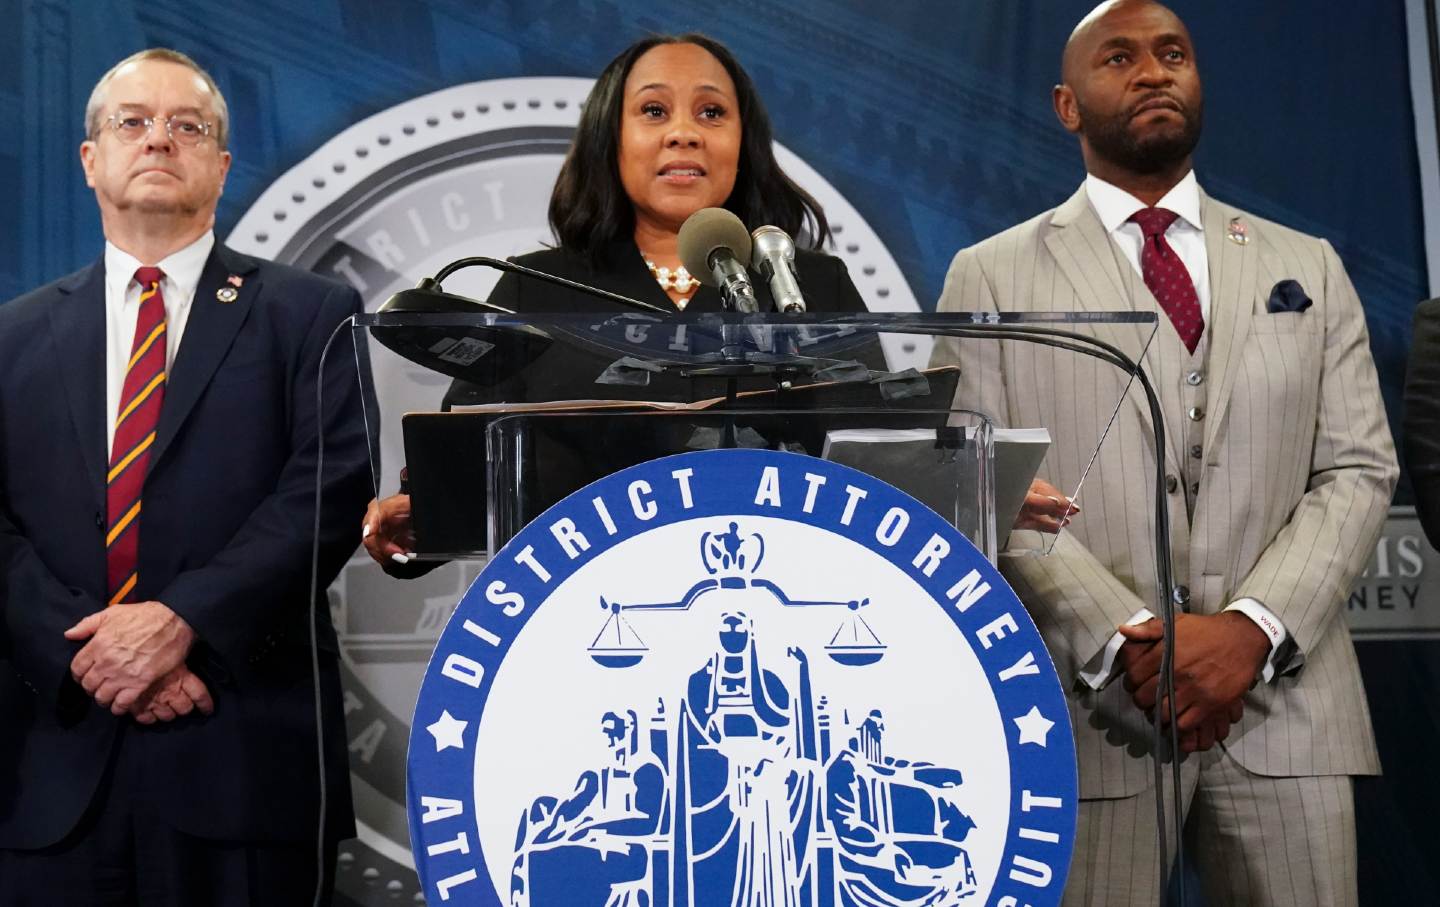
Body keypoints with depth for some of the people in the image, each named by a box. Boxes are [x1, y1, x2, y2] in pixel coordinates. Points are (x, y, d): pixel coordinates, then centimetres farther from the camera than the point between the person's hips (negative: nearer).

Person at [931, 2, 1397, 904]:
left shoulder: (1306, 267, 13)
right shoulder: (992, 277, 6)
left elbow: (1359, 470, 6)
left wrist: (1254, 628, -10)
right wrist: (1129, 641, -14)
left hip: (1284, 701, 2)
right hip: (1089, 708, -2)